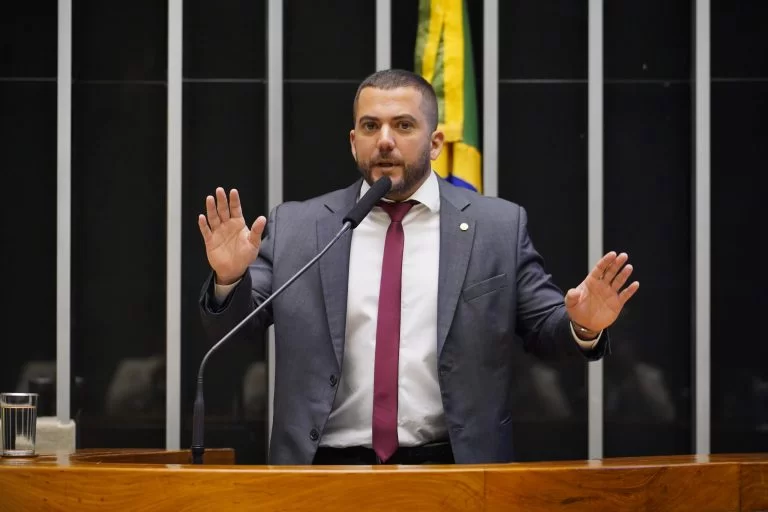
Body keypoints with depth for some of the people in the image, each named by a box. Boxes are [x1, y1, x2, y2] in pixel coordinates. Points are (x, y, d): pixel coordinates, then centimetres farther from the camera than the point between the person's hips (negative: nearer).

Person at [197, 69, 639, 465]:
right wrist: (230, 278, -12)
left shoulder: (498, 226, 5)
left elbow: (545, 328, 7)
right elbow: (231, 330, 7)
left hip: (451, 468, 1)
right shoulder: (296, 228, 8)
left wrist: (582, 326, -14)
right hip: (329, 469, 0)